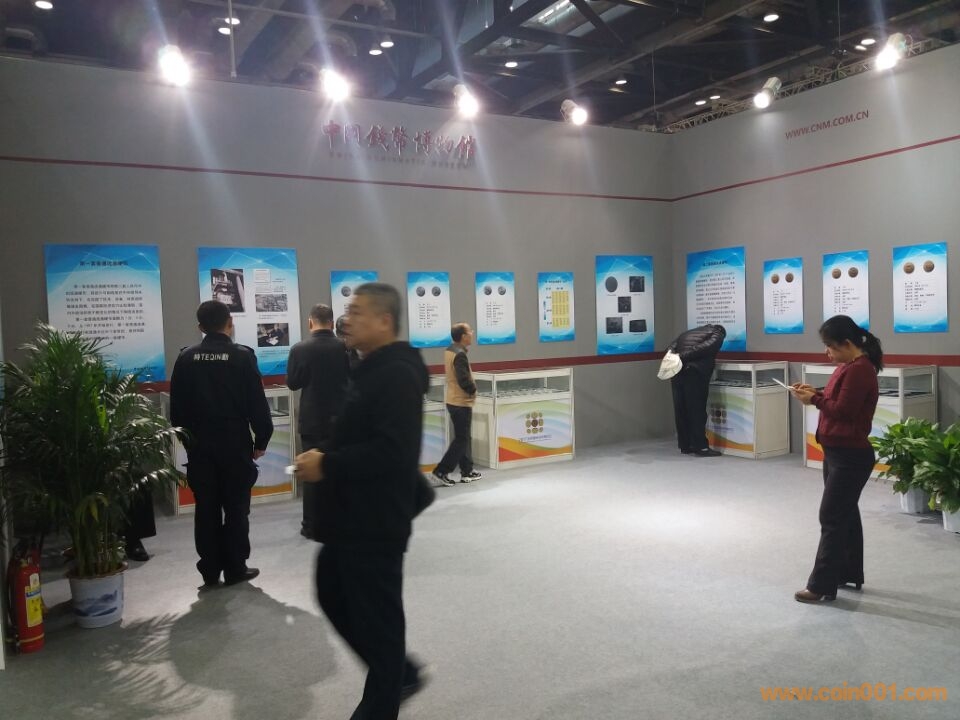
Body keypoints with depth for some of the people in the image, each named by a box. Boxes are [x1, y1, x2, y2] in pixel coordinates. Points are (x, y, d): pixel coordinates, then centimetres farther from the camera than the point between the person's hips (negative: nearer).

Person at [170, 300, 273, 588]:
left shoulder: (186, 358, 1)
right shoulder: (242, 356, -8)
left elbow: (176, 406, 4)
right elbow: (257, 403, -9)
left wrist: (187, 436, 14)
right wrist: (262, 438, 1)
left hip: (199, 445, 3)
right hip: (235, 444, -3)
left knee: (206, 508, 9)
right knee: (236, 507, 6)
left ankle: (210, 570, 15)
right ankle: (235, 568, 11)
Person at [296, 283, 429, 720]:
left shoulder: (397, 375, -19)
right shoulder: (370, 369, 13)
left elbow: (391, 451, -28)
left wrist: (327, 466, -21)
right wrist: (325, 459, 5)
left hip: (377, 522, -11)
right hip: (349, 517, 11)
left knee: (376, 616, 4)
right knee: (334, 599, 21)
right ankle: (400, 675, 36)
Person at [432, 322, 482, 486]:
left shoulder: (449, 350, 7)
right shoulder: (459, 354, -21)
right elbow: (464, 380, -28)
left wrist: (470, 387, 7)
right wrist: (473, 390, -10)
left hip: (452, 400, 9)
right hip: (461, 402, -9)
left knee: (462, 437, 16)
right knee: (461, 439, -1)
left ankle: (467, 471, 24)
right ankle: (441, 471, 0)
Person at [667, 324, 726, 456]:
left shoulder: (689, 333, 30)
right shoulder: (717, 335, 11)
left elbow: (672, 347, 16)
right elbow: (704, 347, -9)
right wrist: (683, 356, -12)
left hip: (677, 371, 6)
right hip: (695, 373, -6)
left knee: (681, 410, 10)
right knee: (697, 410, -1)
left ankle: (685, 446, 18)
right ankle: (700, 447, 2)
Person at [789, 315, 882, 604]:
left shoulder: (859, 369, -20)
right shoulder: (849, 366, 12)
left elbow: (843, 410, -23)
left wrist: (814, 399, -11)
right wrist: (815, 392, 4)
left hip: (851, 456, -11)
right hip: (838, 452, 11)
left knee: (832, 518, -7)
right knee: (845, 514, 18)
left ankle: (821, 586, -1)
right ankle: (850, 574, 30)